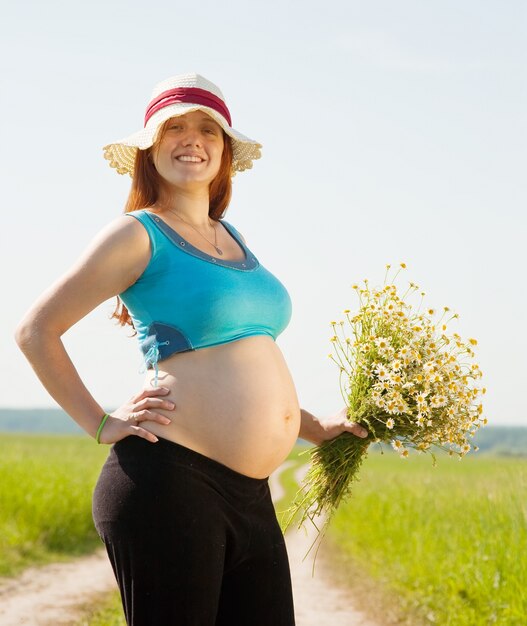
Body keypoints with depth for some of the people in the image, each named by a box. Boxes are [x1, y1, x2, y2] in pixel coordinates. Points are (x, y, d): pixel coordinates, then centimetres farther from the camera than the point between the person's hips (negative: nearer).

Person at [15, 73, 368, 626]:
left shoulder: (231, 239, 20)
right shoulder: (139, 234, -3)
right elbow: (36, 330, -3)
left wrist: (316, 429, 23)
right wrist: (101, 425, -7)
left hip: (249, 495, 8)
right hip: (172, 481, -8)